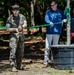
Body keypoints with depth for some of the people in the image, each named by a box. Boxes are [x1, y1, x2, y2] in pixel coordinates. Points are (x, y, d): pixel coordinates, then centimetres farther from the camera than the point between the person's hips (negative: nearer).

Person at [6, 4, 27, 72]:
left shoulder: (22, 17, 5)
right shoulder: (10, 18, -3)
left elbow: (25, 25, -6)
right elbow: (7, 29, -6)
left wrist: (21, 27, -29)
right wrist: (15, 29, -22)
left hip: (21, 36, 4)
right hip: (13, 36, -4)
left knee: (20, 52, 9)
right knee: (13, 51, -13)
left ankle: (19, 65, 21)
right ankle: (13, 66, -12)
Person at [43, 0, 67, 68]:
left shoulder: (60, 12, 10)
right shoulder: (48, 12, 5)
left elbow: (65, 18, 17)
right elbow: (46, 18, -9)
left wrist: (65, 20, -8)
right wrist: (50, 22, -30)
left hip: (57, 32, 2)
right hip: (49, 32, -1)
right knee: (47, 47, -6)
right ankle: (46, 62, -5)